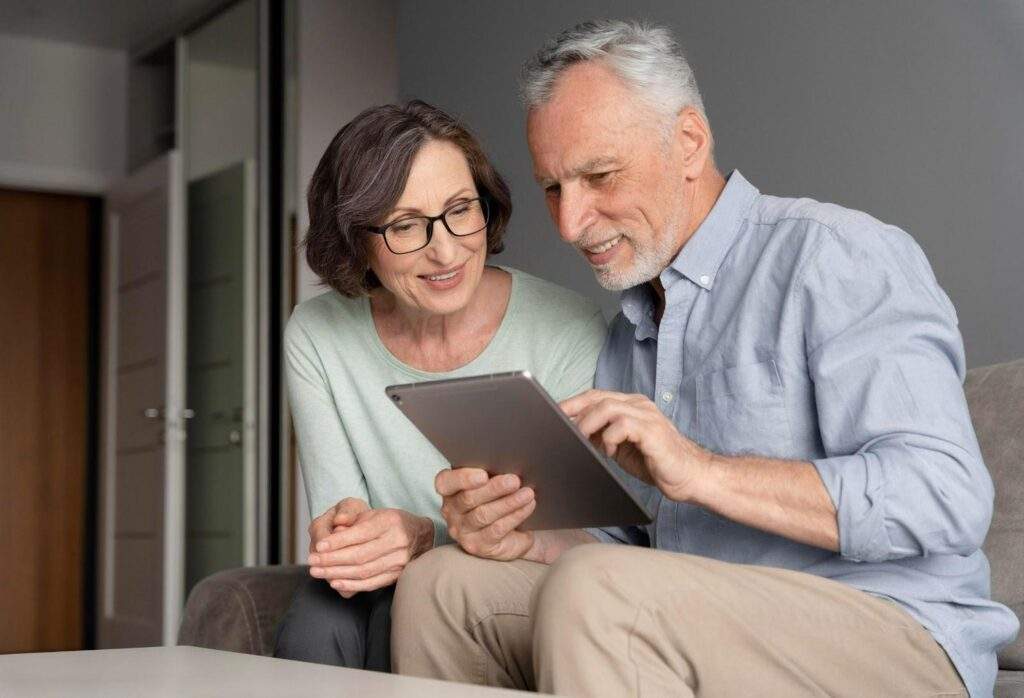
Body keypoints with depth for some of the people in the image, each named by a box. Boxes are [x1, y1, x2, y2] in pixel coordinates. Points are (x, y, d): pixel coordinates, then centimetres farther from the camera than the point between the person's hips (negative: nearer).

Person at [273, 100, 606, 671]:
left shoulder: (568, 332, -14)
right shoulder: (315, 335, -3)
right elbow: (336, 504, -1)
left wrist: (430, 538, -31)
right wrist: (343, 529, -27)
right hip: (381, 595, 3)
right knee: (315, 628, -29)